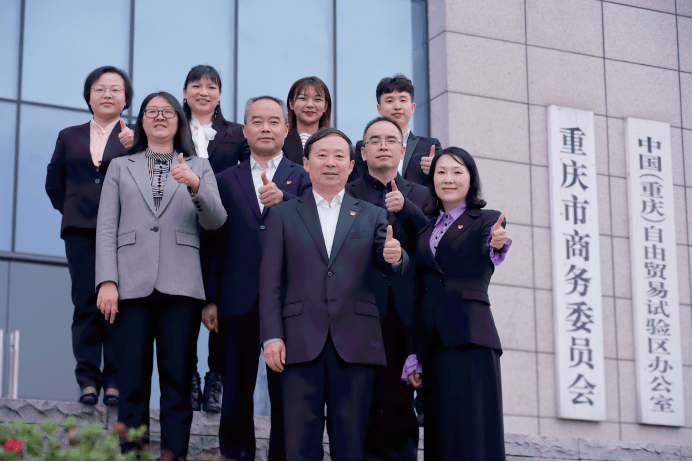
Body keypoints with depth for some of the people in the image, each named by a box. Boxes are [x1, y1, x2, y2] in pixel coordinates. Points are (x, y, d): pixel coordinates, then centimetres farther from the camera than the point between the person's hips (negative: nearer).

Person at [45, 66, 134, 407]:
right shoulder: (69, 137, 18)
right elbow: (54, 182, 22)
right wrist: (71, 210, 13)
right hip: (81, 231, 2)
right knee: (85, 303, -1)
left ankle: (115, 381, 0)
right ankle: (88, 379, 3)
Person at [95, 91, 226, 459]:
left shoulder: (199, 167, 17)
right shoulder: (121, 167, 18)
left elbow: (215, 221, 3)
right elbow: (106, 228, 9)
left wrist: (195, 185, -16)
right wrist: (107, 282, -4)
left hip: (180, 287, 0)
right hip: (132, 286, 0)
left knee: (177, 382, -3)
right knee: (132, 383, -3)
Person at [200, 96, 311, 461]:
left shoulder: (304, 179, 10)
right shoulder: (225, 181, 13)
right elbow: (212, 244, 9)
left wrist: (282, 201, -21)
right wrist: (210, 300, 3)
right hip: (239, 302, 1)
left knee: (286, 393, 2)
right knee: (236, 393, 5)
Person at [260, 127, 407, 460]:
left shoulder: (373, 216, 17)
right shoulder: (283, 214, 13)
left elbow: (389, 264, 6)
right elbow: (270, 280, 6)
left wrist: (394, 257, -19)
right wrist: (272, 336, -5)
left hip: (355, 345, 1)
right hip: (301, 344, -1)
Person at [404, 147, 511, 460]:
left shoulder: (488, 221, 8)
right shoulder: (425, 230, 20)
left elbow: (483, 250, -16)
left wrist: (496, 244, -40)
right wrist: (414, 355, 12)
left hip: (471, 339, -4)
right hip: (433, 341, 4)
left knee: (474, 436, -11)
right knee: (442, 433, 2)